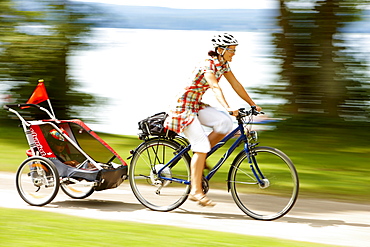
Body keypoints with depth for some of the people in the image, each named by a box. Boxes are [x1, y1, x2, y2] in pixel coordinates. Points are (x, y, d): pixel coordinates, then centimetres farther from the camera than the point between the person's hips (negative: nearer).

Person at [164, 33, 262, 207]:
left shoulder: (223, 65, 5)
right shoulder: (208, 65, -22)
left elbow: (236, 85, 9)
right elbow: (215, 88, -36)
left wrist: (253, 105, 5)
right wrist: (227, 108, -50)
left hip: (197, 106, 8)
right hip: (184, 106, -8)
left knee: (225, 122, -15)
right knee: (201, 145, -18)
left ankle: (200, 158, 1)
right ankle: (196, 191, -18)